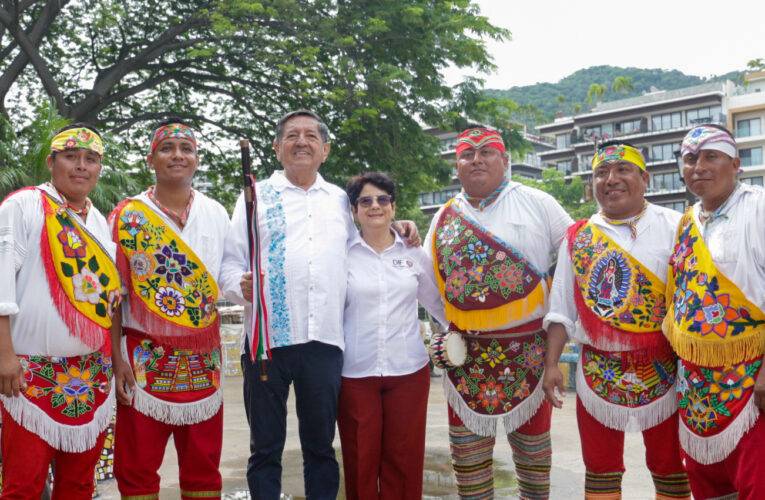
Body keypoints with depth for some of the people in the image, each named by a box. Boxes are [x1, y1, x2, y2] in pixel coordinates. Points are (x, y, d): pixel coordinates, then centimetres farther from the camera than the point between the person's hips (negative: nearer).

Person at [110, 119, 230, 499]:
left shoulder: (217, 214, 7)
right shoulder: (127, 216, -2)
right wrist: (116, 358, -8)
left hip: (203, 360, 3)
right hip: (144, 359, -2)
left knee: (203, 466, 12)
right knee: (137, 467, 6)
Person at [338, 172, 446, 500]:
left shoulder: (414, 253, 6)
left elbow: (439, 303, 16)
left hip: (409, 370, 2)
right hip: (355, 373, -1)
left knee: (404, 460, 8)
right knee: (360, 460, 7)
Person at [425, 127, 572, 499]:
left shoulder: (537, 203, -1)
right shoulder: (444, 217, 7)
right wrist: (449, 329, 6)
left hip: (528, 349, -2)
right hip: (466, 350, 3)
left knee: (532, 440, 12)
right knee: (467, 445, 9)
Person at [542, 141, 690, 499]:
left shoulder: (675, 227, -3)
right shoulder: (577, 238, 5)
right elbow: (561, 310, 8)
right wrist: (551, 364, 2)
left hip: (664, 371, -2)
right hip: (597, 373, 2)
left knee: (670, 469, 12)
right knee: (599, 470, 13)